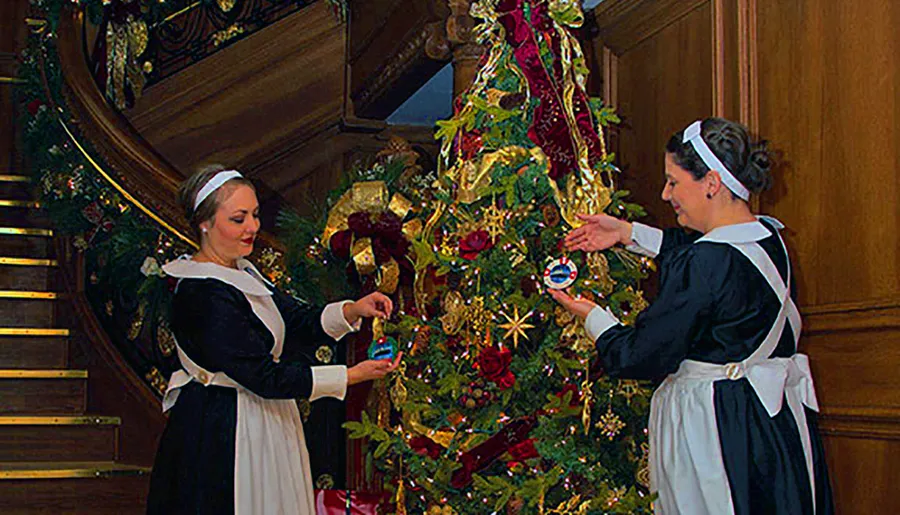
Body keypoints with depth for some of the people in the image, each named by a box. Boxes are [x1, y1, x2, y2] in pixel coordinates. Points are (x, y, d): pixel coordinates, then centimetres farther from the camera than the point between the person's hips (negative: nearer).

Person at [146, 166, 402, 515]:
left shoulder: (241, 273, 8)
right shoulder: (204, 295, -23)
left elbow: (300, 321, 5)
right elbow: (263, 376, -24)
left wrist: (353, 310, -14)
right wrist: (353, 375, -23)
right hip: (222, 434, -9)